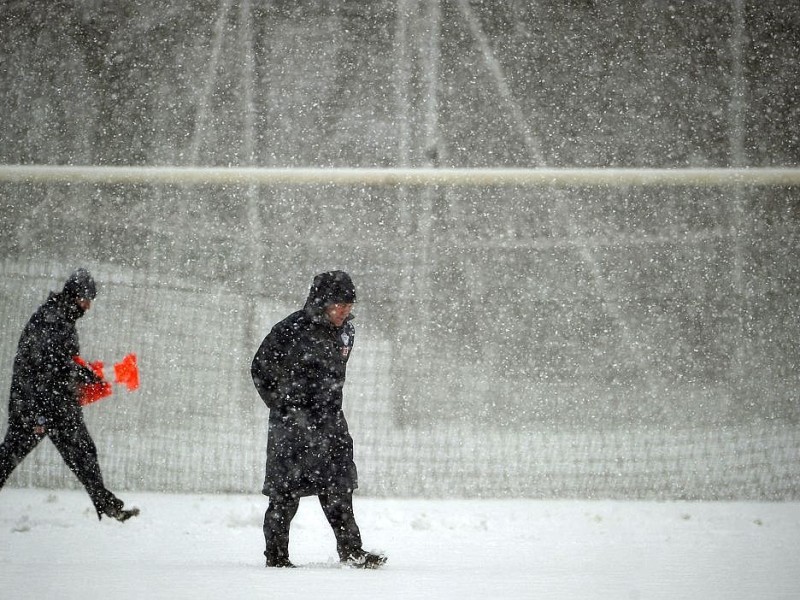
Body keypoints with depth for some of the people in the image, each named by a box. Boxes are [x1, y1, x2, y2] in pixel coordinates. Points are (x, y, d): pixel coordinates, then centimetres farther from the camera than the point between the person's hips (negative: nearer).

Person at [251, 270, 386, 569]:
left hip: (329, 418, 6)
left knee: (339, 487, 1)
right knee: (286, 490, -2)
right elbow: (261, 369, -6)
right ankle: (276, 555, 7)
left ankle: (350, 550, 3)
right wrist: (285, 408, -6)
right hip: (293, 420, -6)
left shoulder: (345, 331, 6)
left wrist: (330, 407, 15)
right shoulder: (292, 331, -15)